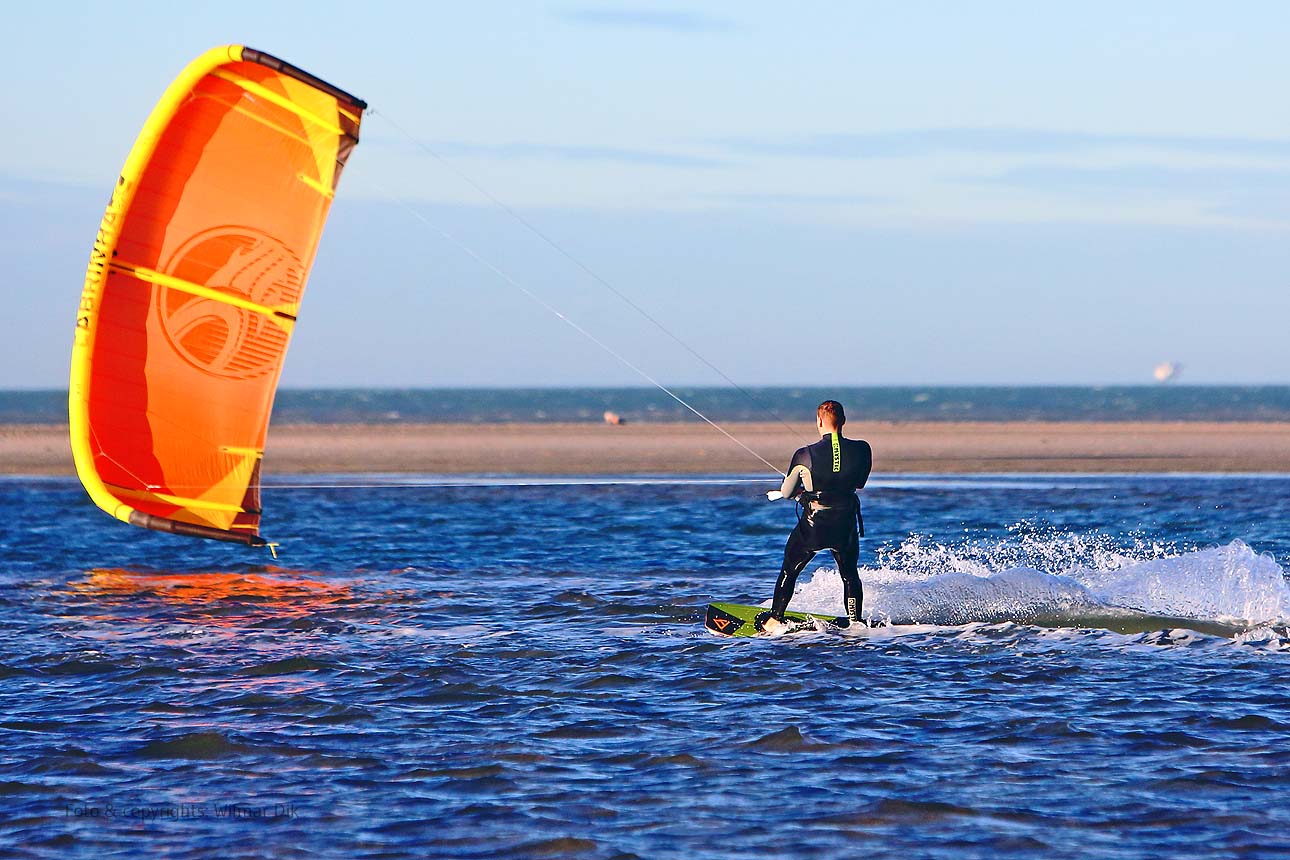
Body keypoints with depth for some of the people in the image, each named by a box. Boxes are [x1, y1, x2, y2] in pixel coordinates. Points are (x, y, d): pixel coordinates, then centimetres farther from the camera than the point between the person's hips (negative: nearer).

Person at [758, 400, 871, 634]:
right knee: (850, 575, 23)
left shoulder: (805, 455, -14)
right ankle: (855, 622, 21)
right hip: (846, 524, 2)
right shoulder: (861, 450, -9)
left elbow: (787, 492, 0)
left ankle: (774, 620, 24)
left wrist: (775, 494, 23)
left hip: (813, 525, -2)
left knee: (789, 571, 19)